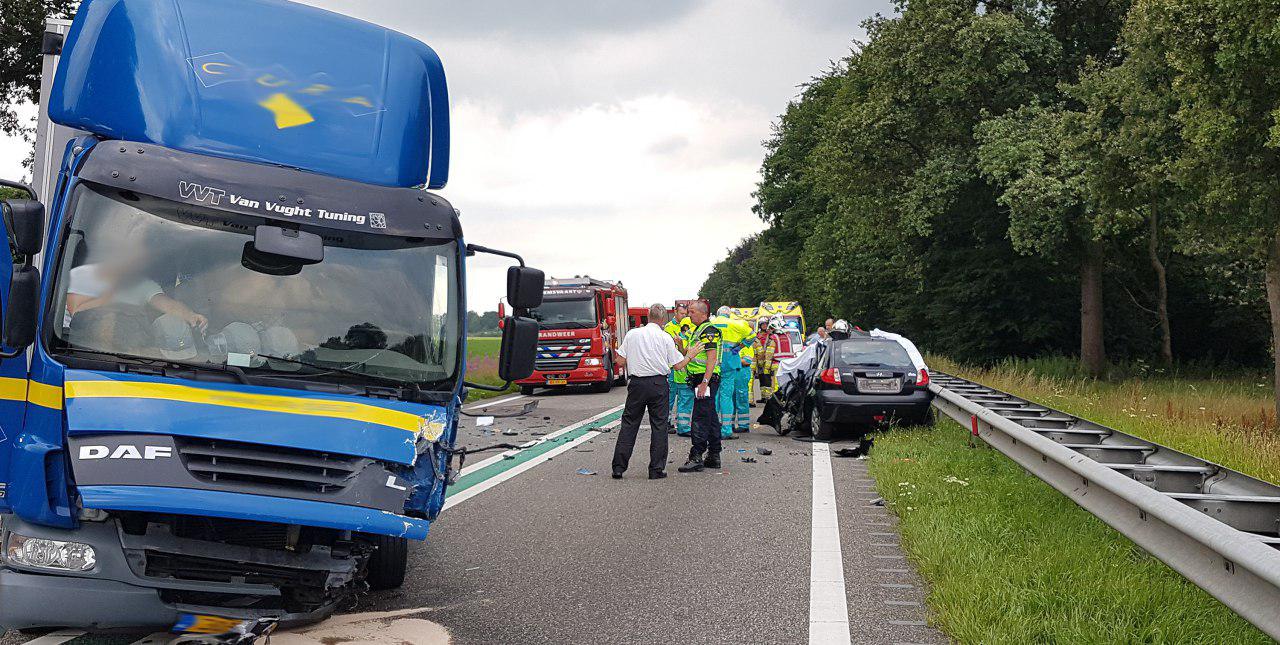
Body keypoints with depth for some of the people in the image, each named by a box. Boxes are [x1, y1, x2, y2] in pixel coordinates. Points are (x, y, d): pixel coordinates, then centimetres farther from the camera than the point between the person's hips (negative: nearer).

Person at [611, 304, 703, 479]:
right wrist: (690, 355, 18)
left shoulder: (632, 334, 2)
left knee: (629, 424, 8)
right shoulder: (665, 338, -2)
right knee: (659, 425, 6)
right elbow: (678, 365, 1)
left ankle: (618, 467, 5)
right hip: (658, 384, -2)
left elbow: (620, 361, 2)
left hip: (636, 383, 2)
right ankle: (657, 469, 5)